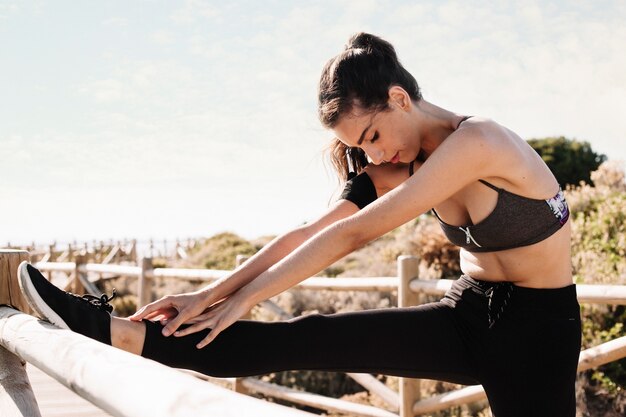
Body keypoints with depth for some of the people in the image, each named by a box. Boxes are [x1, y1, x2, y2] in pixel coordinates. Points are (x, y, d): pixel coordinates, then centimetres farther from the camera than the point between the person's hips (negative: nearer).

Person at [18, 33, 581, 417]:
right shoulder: (399, 170, 2)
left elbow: (351, 235, -23)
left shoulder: (474, 142, -22)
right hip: (468, 315, 5)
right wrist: (211, 293, -8)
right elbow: (310, 235, -2)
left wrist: (245, 298, -18)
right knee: (311, 339, -9)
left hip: (535, 329, -5)